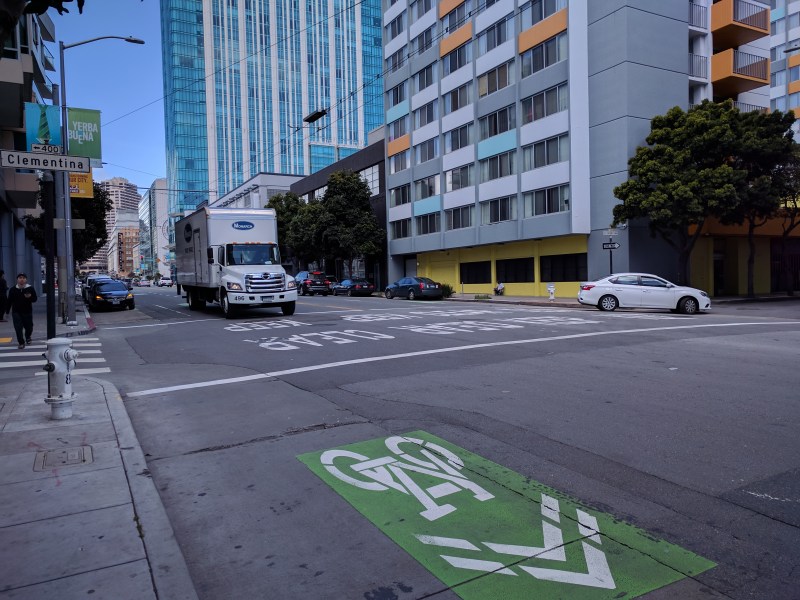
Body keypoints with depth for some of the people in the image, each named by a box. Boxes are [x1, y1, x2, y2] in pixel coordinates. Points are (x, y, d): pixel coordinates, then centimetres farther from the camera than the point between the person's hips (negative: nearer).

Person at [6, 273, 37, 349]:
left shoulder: (30, 288, -2)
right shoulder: (13, 290, 2)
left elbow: (35, 299, -1)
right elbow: (9, 301, 7)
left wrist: (30, 297, -24)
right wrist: (7, 311, 6)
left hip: (27, 312, 0)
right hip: (16, 312, 0)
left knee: (29, 327, 11)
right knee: (18, 328, -7)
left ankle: (28, 337, 41)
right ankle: (21, 342, 1)